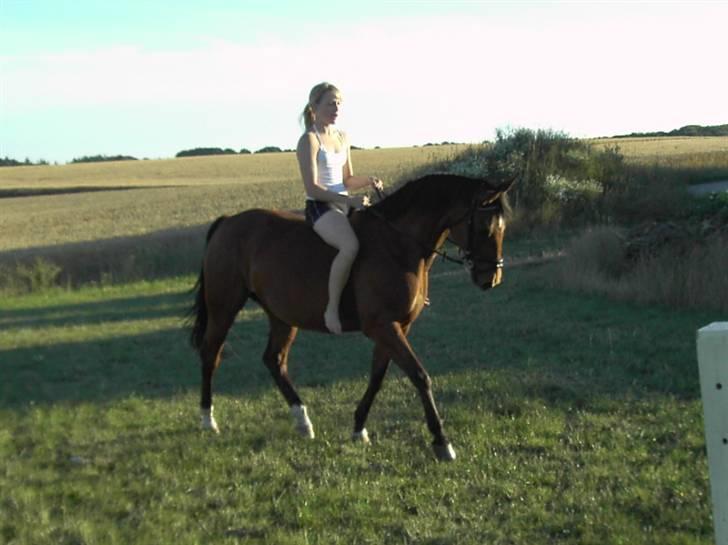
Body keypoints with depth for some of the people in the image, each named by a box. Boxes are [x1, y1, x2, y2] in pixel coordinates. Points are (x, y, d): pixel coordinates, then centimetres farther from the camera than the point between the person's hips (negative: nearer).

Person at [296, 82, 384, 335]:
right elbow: (312, 188, -16)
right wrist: (348, 200, -23)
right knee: (351, 245, -36)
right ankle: (332, 308, -28)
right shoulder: (309, 140, -9)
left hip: (344, 205, 8)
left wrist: (367, 180, -1)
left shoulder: (342, 138, 15)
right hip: (320, 207, -8)